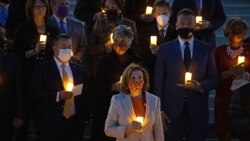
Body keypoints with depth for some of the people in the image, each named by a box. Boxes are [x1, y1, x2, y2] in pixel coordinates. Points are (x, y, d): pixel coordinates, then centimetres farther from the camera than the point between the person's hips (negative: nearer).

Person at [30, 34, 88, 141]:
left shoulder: (80, 70, 13)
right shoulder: (42, 69, 0)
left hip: (75, 123, 4)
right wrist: (57, 96, -19)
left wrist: (84, 118, 3)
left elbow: (84, 95, 14)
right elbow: (35, 94, -8)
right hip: (50, 124, -3)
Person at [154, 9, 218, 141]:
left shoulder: (206, 49, 7)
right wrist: (160, 109, -4)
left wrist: (200, 86, -13)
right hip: (173, 109, -1)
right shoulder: (165, 49, 5)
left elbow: (213, 79, 9)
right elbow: (158, 81, 3)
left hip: (198, 110, 1)